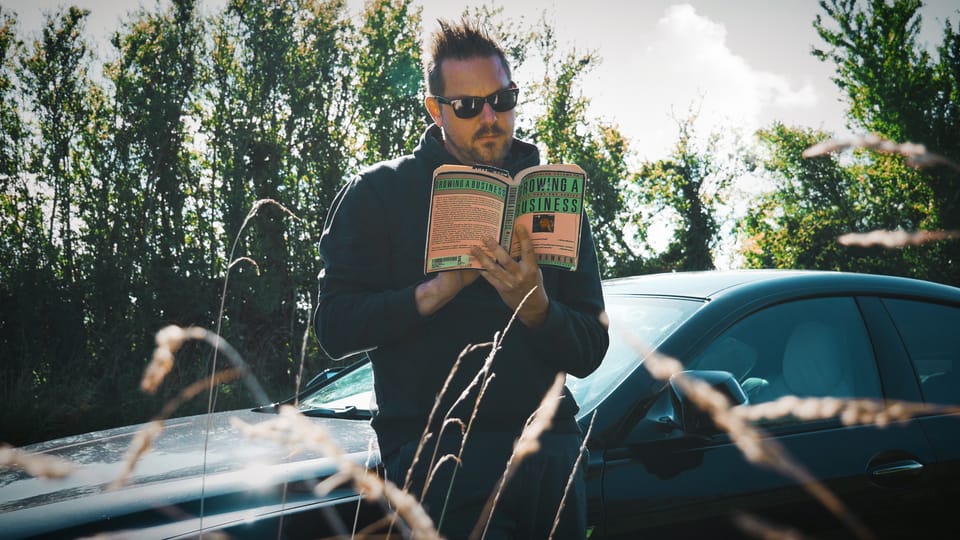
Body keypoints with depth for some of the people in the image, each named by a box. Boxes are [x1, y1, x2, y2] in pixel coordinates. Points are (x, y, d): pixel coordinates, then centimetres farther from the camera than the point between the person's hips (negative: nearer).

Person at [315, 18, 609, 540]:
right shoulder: (377, 193, 3)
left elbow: (588, 354, 6)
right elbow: (335, 328, -6)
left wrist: (535, 307, -15)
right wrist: (439, 290, -18)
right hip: (436, 448, -4)